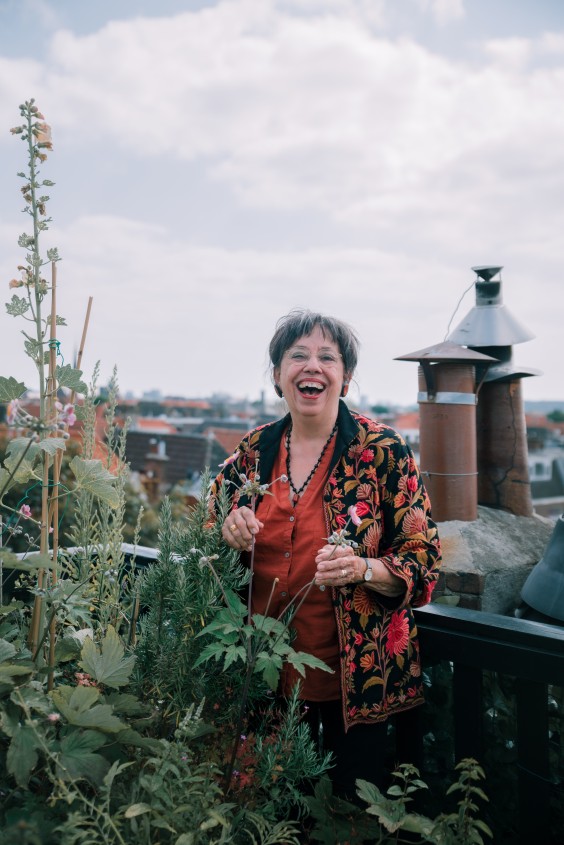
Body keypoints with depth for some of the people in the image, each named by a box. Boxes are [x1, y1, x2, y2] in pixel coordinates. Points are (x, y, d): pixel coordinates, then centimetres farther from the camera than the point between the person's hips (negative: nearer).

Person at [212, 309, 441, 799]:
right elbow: (214, 523, 13)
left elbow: (424, 559, -9)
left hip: (356, 672, -3)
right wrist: (230, 532, -10)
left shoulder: (383, 451, -11)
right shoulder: (254, 450, 0)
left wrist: (363, 568, -27)